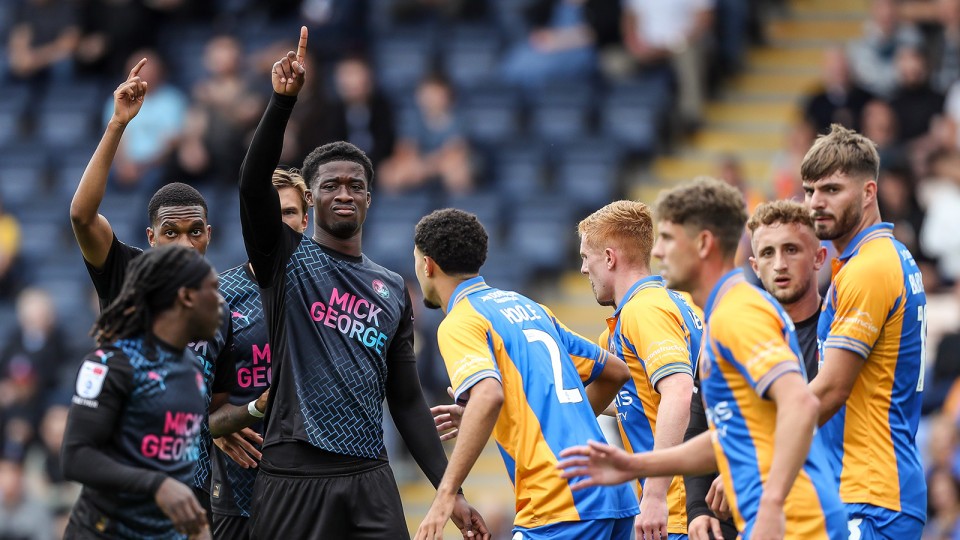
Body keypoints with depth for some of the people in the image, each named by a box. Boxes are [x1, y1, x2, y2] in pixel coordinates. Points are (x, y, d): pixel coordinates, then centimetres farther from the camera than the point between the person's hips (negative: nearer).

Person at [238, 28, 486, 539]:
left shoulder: (393, 290, 17)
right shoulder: (285, 259, 5)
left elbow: (406, 399, 17)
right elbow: (253, 183, -14)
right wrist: (283, 99, -26)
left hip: (370, 479, 4)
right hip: (294, 478, -4)